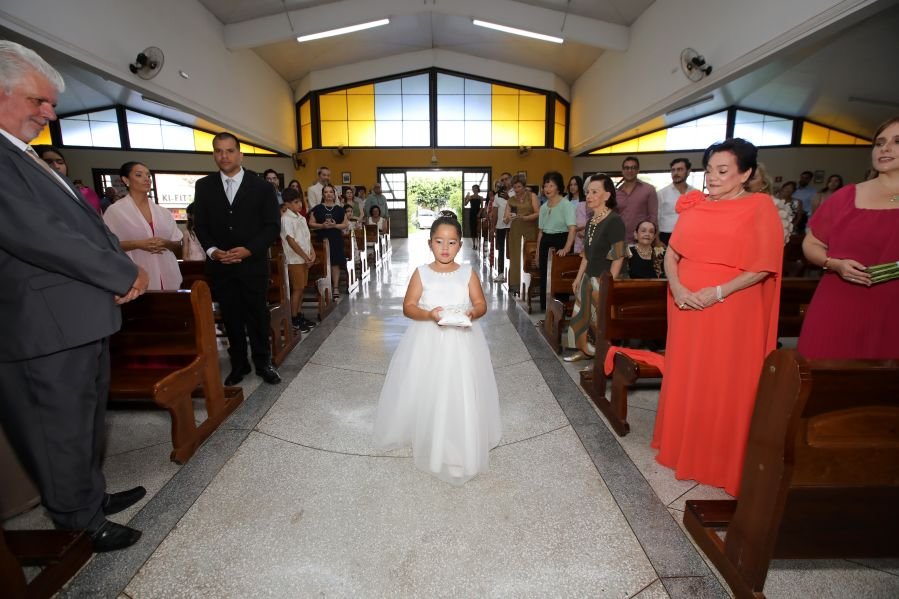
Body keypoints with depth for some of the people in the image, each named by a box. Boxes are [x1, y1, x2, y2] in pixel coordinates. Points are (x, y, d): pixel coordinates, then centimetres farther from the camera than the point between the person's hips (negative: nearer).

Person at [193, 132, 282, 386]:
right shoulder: (204, 186, 7)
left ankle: (263, 363, 22)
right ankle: (238, 364, 23)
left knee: (258, 316, 6)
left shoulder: (262, 186, -1)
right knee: (231, 318, 9)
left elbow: (272, 226, -3)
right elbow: (200, 225, 8)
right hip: (219, 266, 2)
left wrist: (248, 250, -15)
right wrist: (212, 250, -10)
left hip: (253, 264, -2)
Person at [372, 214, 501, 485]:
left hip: (462, 343, 0)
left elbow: (481, 304, 1)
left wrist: (472, 313, -21)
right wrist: (429, 314, -22)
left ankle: (461, 445, 25)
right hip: (428, 342, 0)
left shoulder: (467, 273, -2)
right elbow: (408, 307, -4)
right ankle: (428, 440, 32)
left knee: (462, 394, 5)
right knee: (426, 394, 8)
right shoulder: (421, 273, -4)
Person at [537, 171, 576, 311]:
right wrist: (538, 251, 14)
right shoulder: (543, 207, 12)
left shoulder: (566, 205, -10)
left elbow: (572, 228, -19)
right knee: (544, 276, 10)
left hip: (560, 241, -7)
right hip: (545, 242, 7)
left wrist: (566, 248, -31)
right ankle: (545, 307, 23)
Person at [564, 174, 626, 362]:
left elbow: (618, 257, -17)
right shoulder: (591, 219, 9)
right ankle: (585, 350, 30)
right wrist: (578, 277, 17)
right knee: (581, 316, 13)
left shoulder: (614, 221, -15)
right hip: (588, 277, 8)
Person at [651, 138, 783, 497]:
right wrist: (677, 288, -11)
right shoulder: (694, 207, 8)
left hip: (731, 312, -4)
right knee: (685, 379, 14)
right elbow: (671, 254, 6)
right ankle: (683, 447, 33)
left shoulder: (759, 207, -5)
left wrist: (717, 292, -20)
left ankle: (720, 459, 24)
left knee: (725, 387, 5)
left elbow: (763, 267, -11)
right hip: (687, 307, 5)